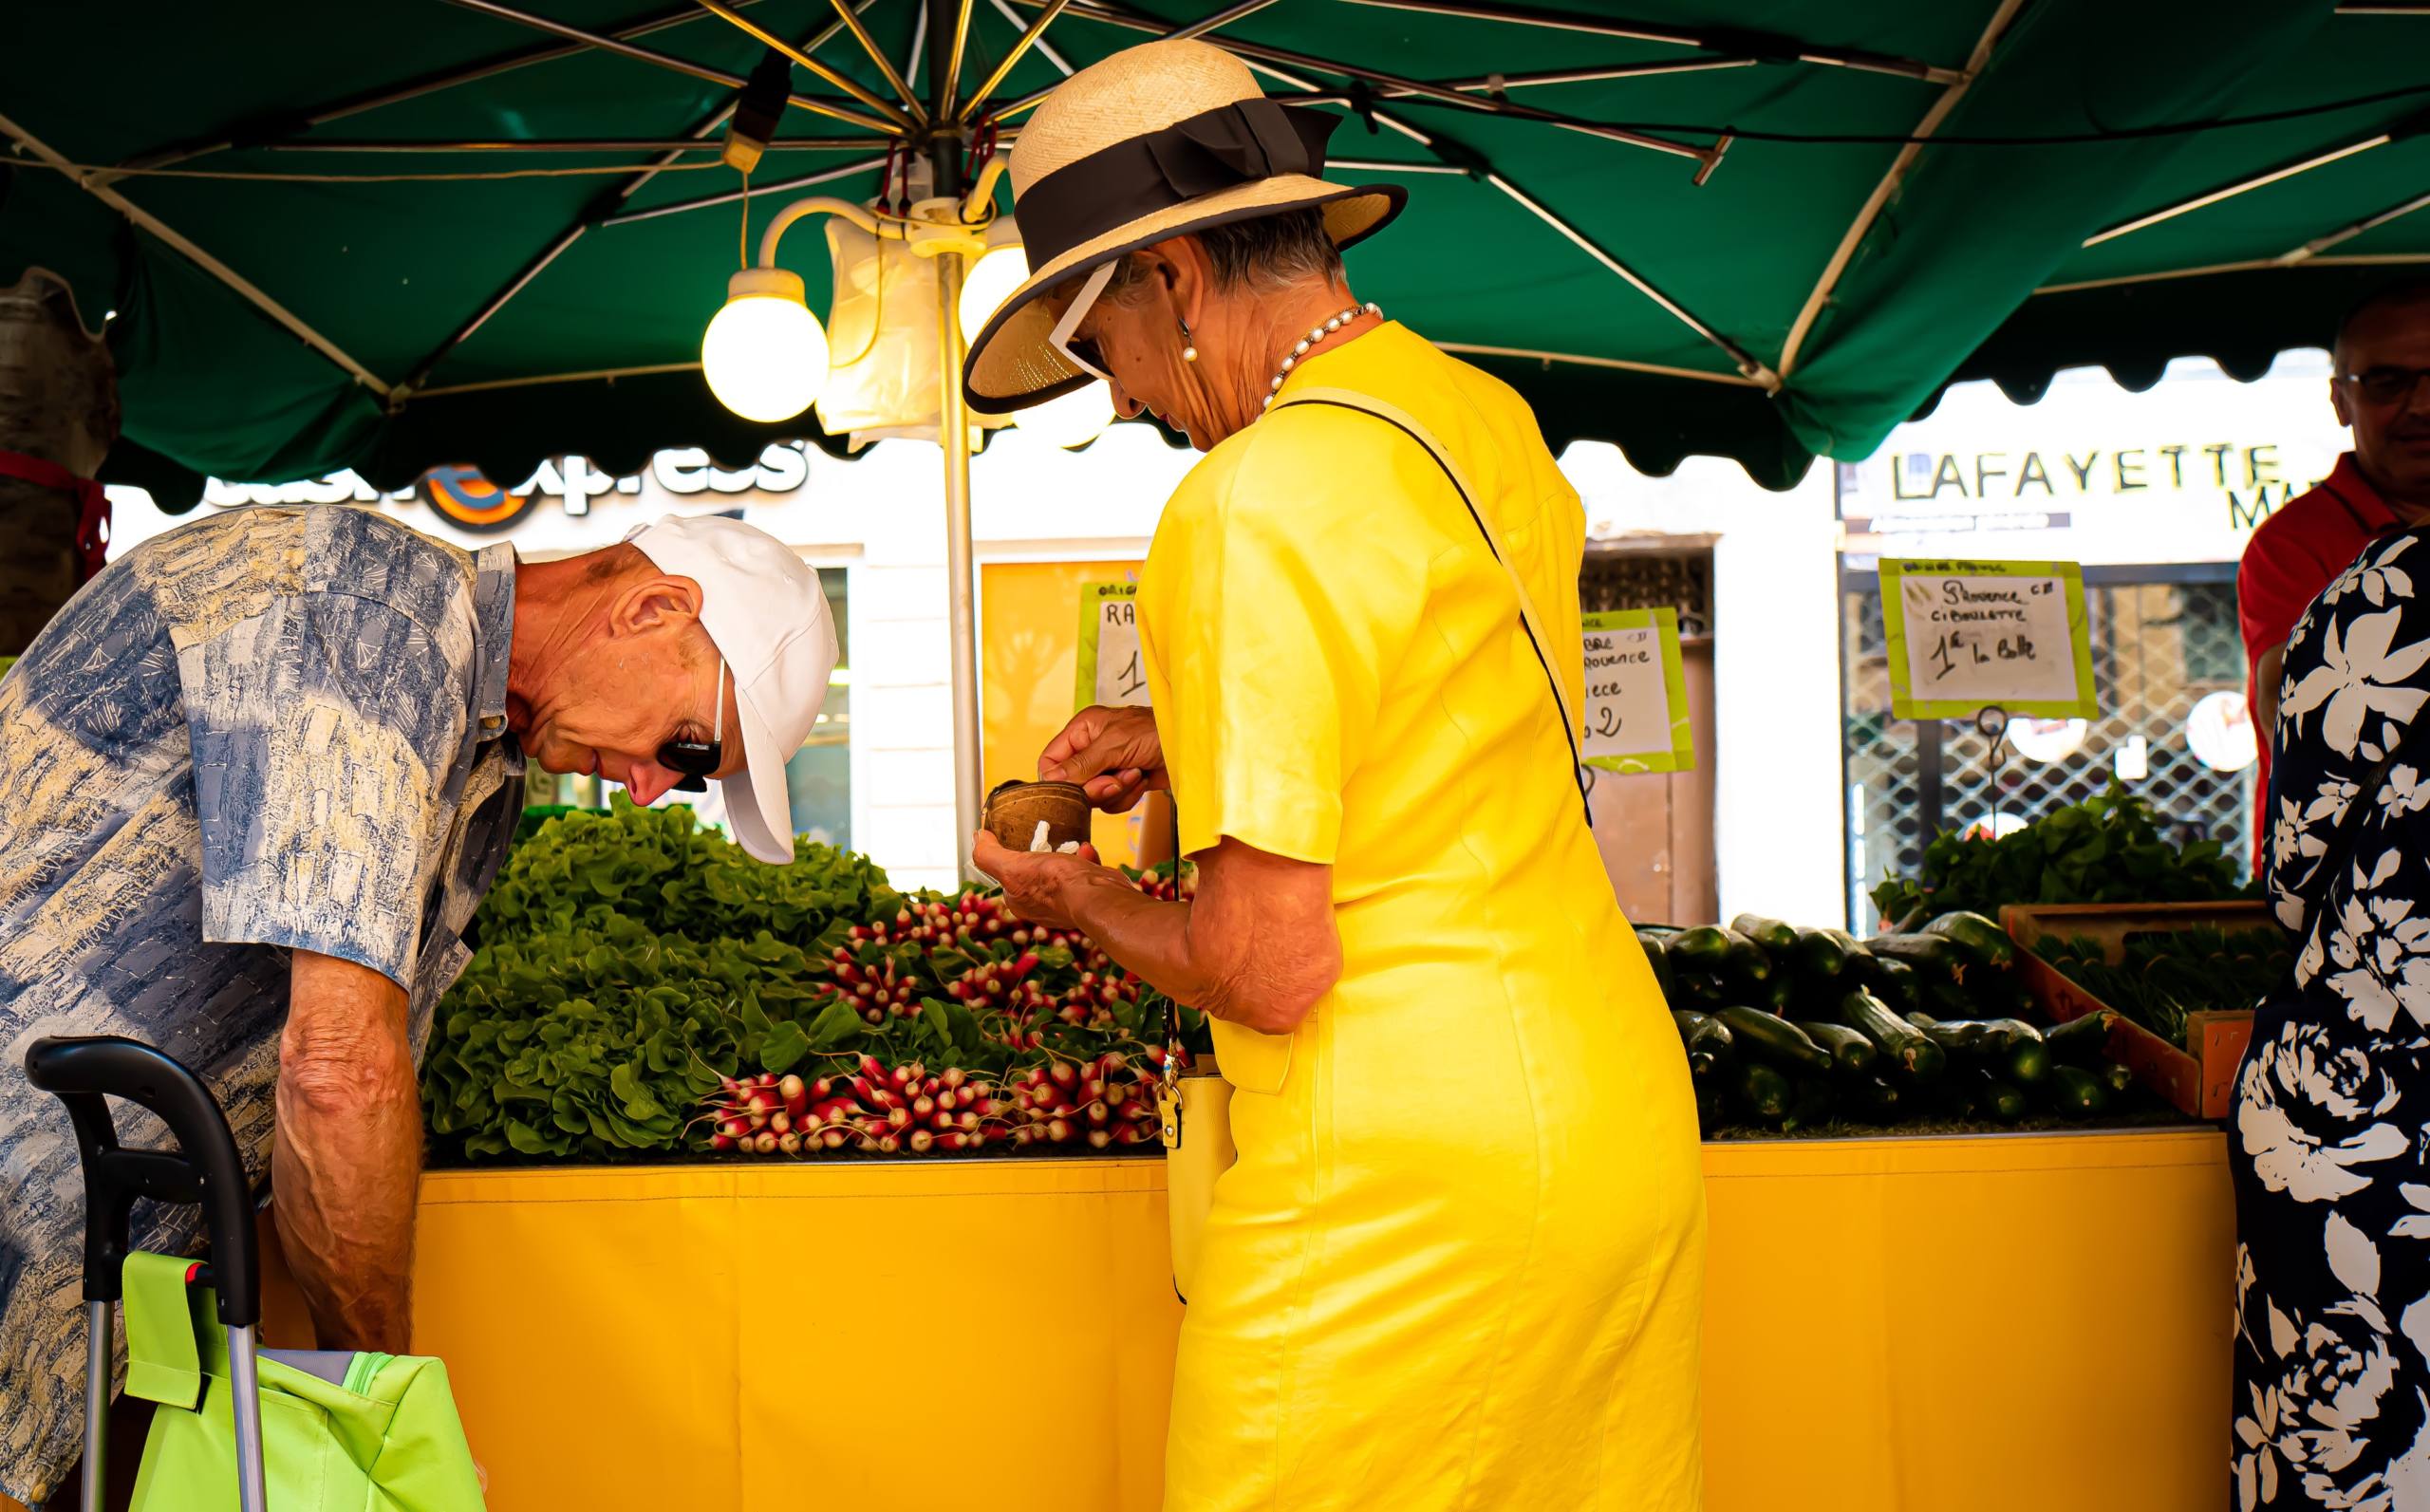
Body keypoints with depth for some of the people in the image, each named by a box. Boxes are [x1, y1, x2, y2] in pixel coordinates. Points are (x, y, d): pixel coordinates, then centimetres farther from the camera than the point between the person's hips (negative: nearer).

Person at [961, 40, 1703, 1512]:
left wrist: (1085, 900, 1)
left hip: (1405, 1190, -8)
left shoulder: (1253, 506, -18)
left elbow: (1269, 969, -18)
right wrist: (1184, 737, 22)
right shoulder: (1492, 424, 8)